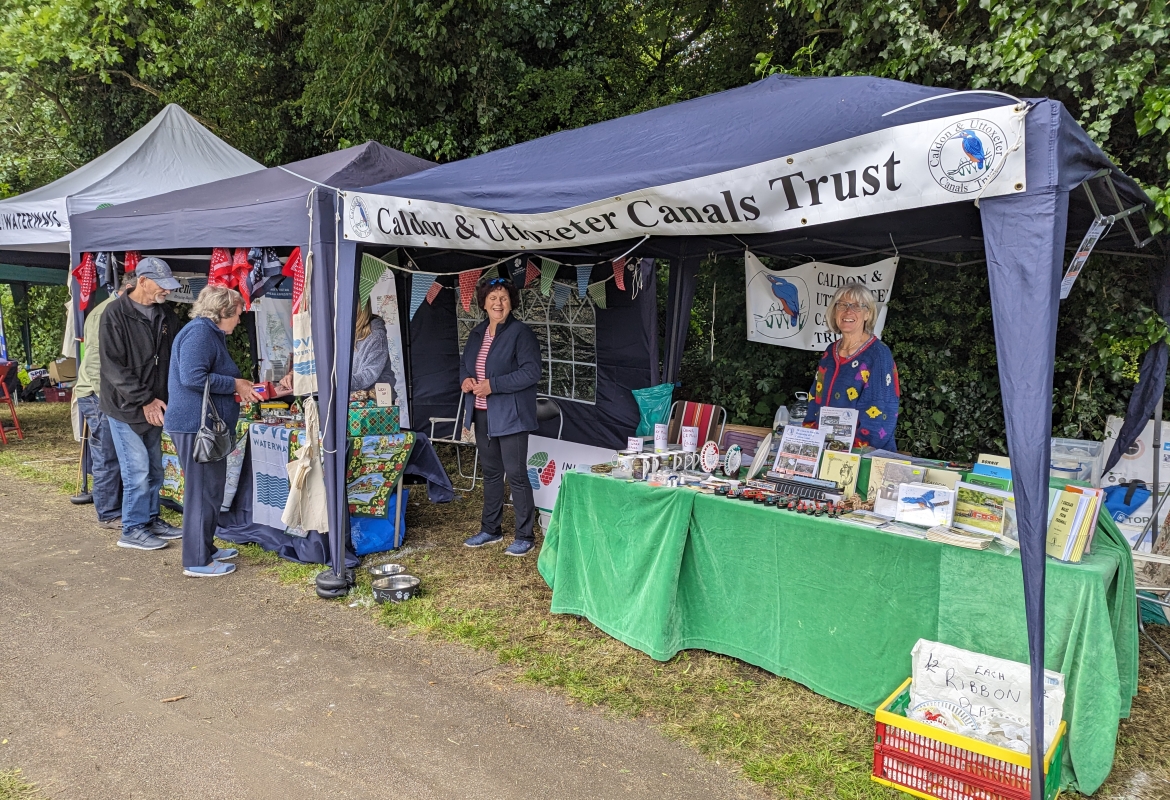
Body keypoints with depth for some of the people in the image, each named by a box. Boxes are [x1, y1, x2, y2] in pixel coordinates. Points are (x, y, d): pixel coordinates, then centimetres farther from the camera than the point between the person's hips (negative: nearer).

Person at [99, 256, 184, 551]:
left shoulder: (166, 314, 6)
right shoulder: (116, 314, -13)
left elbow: (173, 358, 11)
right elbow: (113, 365, -16)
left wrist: (158, 399, 1)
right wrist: (145, 400, -18)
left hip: (154, 406, 6)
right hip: (126, 406, -6)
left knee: (154, 469, 14)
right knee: (137, 470, -5)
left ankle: (151, 519, 27)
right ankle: (132, 529, 8)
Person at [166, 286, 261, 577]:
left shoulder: (210, 333, 19)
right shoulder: (199, 332, -15)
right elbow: (193, 377, -26)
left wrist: (238, 386, 11)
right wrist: (234, 384, -17)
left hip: (204, 425, 11)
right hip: (196, 425, -11)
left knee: (211, 488, 18)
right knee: (202, 490, -5)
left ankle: (206, 548, 30)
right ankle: (197, 561, 3)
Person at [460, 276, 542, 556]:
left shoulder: (521, 333, -11)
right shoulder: (477, 334, 12)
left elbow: (531, 372, -19)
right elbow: (464, 364, 24)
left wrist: (492, 385, -22)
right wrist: (465, 379, 0)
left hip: (510, 415, -7)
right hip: (483, 415, 8)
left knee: (516, 474, -3)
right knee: (491, 472, 17)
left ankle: (525, 536, 8)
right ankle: (490, 530, 30)